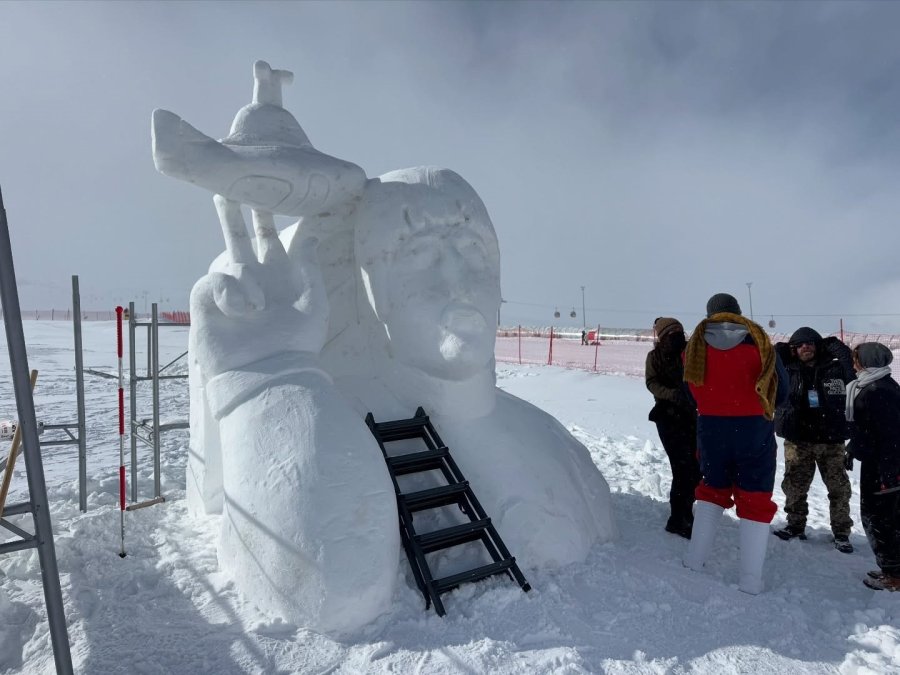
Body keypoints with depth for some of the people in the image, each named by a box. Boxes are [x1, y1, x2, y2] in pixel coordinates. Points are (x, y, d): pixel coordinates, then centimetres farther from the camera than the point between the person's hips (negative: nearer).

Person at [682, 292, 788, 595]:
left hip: (711, 428, 2)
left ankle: (694, 562, 23)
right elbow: (781, 388, 2)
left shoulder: (696, 346, -1)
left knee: (712, 490, 21)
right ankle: (750, 581, 9)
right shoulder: (757, 342, -6)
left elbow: (691, 390, 4)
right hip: (754, 429, -2)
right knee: (755, 500, 9)